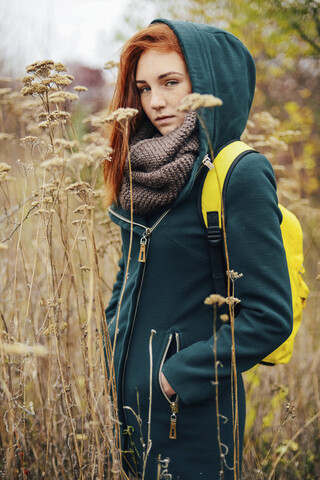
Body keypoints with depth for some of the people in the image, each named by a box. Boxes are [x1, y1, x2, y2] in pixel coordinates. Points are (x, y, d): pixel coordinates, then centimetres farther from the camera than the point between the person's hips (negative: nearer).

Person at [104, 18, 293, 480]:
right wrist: (115, 337, 6)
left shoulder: (241, 175, -18)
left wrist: (184, 375, -17)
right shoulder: (146, 171, 3)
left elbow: (271, 316, -19)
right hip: (132, 393, 7)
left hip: (192, 411, -7)